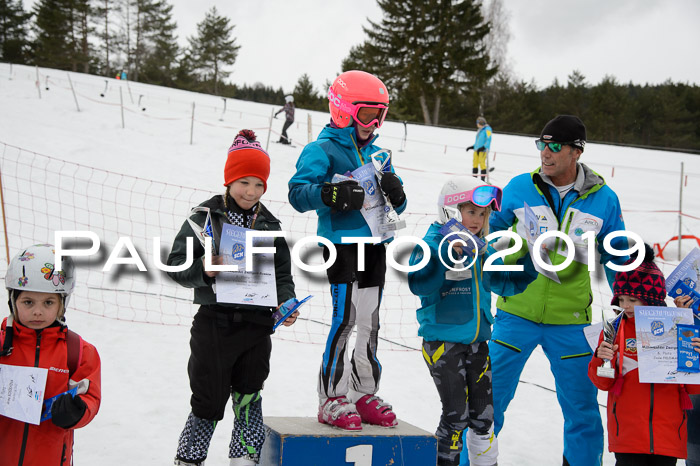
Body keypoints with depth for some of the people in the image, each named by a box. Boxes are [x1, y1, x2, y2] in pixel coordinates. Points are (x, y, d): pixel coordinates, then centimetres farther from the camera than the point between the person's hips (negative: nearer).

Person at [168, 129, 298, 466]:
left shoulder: (270, 226, 10)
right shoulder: (205, 217, 0)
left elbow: (283, 275, 11)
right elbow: (176, 263, -1)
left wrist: (286, 304, -7)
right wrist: (204, 271, -20)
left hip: (256, 324, 3)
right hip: (214, 322, -3)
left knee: (249, 396, 9)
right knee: (209, 399, 3)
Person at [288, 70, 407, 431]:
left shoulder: (377, 154, 18)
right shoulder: (322, 150, -4)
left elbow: (395, 207, 20)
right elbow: (297, 193, -15)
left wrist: (396, 193, -4)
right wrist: (331, 194, -32)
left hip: (374, 246, 7)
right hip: (342, 243, -7)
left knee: (369, 321, 10)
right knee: (346, 318, -12)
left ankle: (364, 393, 19)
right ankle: (333, 397, -4)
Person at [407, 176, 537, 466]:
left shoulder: (483, 252, 10)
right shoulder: (431, 245, -11)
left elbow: (508, 284, 19)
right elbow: (418, 285, -27)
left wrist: (532, 260, 7)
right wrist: (448, 255, -35)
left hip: (477, 341, 6)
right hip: (442, 341, -6)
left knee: (483, 414, 11)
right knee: (456, 414, -4)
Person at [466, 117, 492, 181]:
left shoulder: (487, 129, -7)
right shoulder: (479, 130, 20)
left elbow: (488, 140, -15)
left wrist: (483, 147, -24)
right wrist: (472, 147, 22)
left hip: (483, 149, -8)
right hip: (477, 149, 8)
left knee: (482, 163, -13)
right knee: (475, 163, 6)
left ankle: (483, 180, -11)